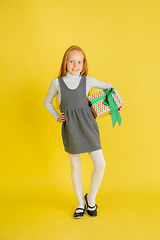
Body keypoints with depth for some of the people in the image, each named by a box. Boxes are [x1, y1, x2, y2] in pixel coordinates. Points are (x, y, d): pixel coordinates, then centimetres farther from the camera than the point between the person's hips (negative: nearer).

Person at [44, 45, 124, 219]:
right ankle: (81, 204, 28)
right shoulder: (57, 82, 2)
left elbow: (108, 86, 19)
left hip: (87, 126, 1)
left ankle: (91, 197, 21)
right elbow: (47, 101, 17)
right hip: (70, 128, 0)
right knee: (75, 167, 9)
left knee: (100, 164, -6)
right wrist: (56, 117, 7)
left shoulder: (88, 81, 3)